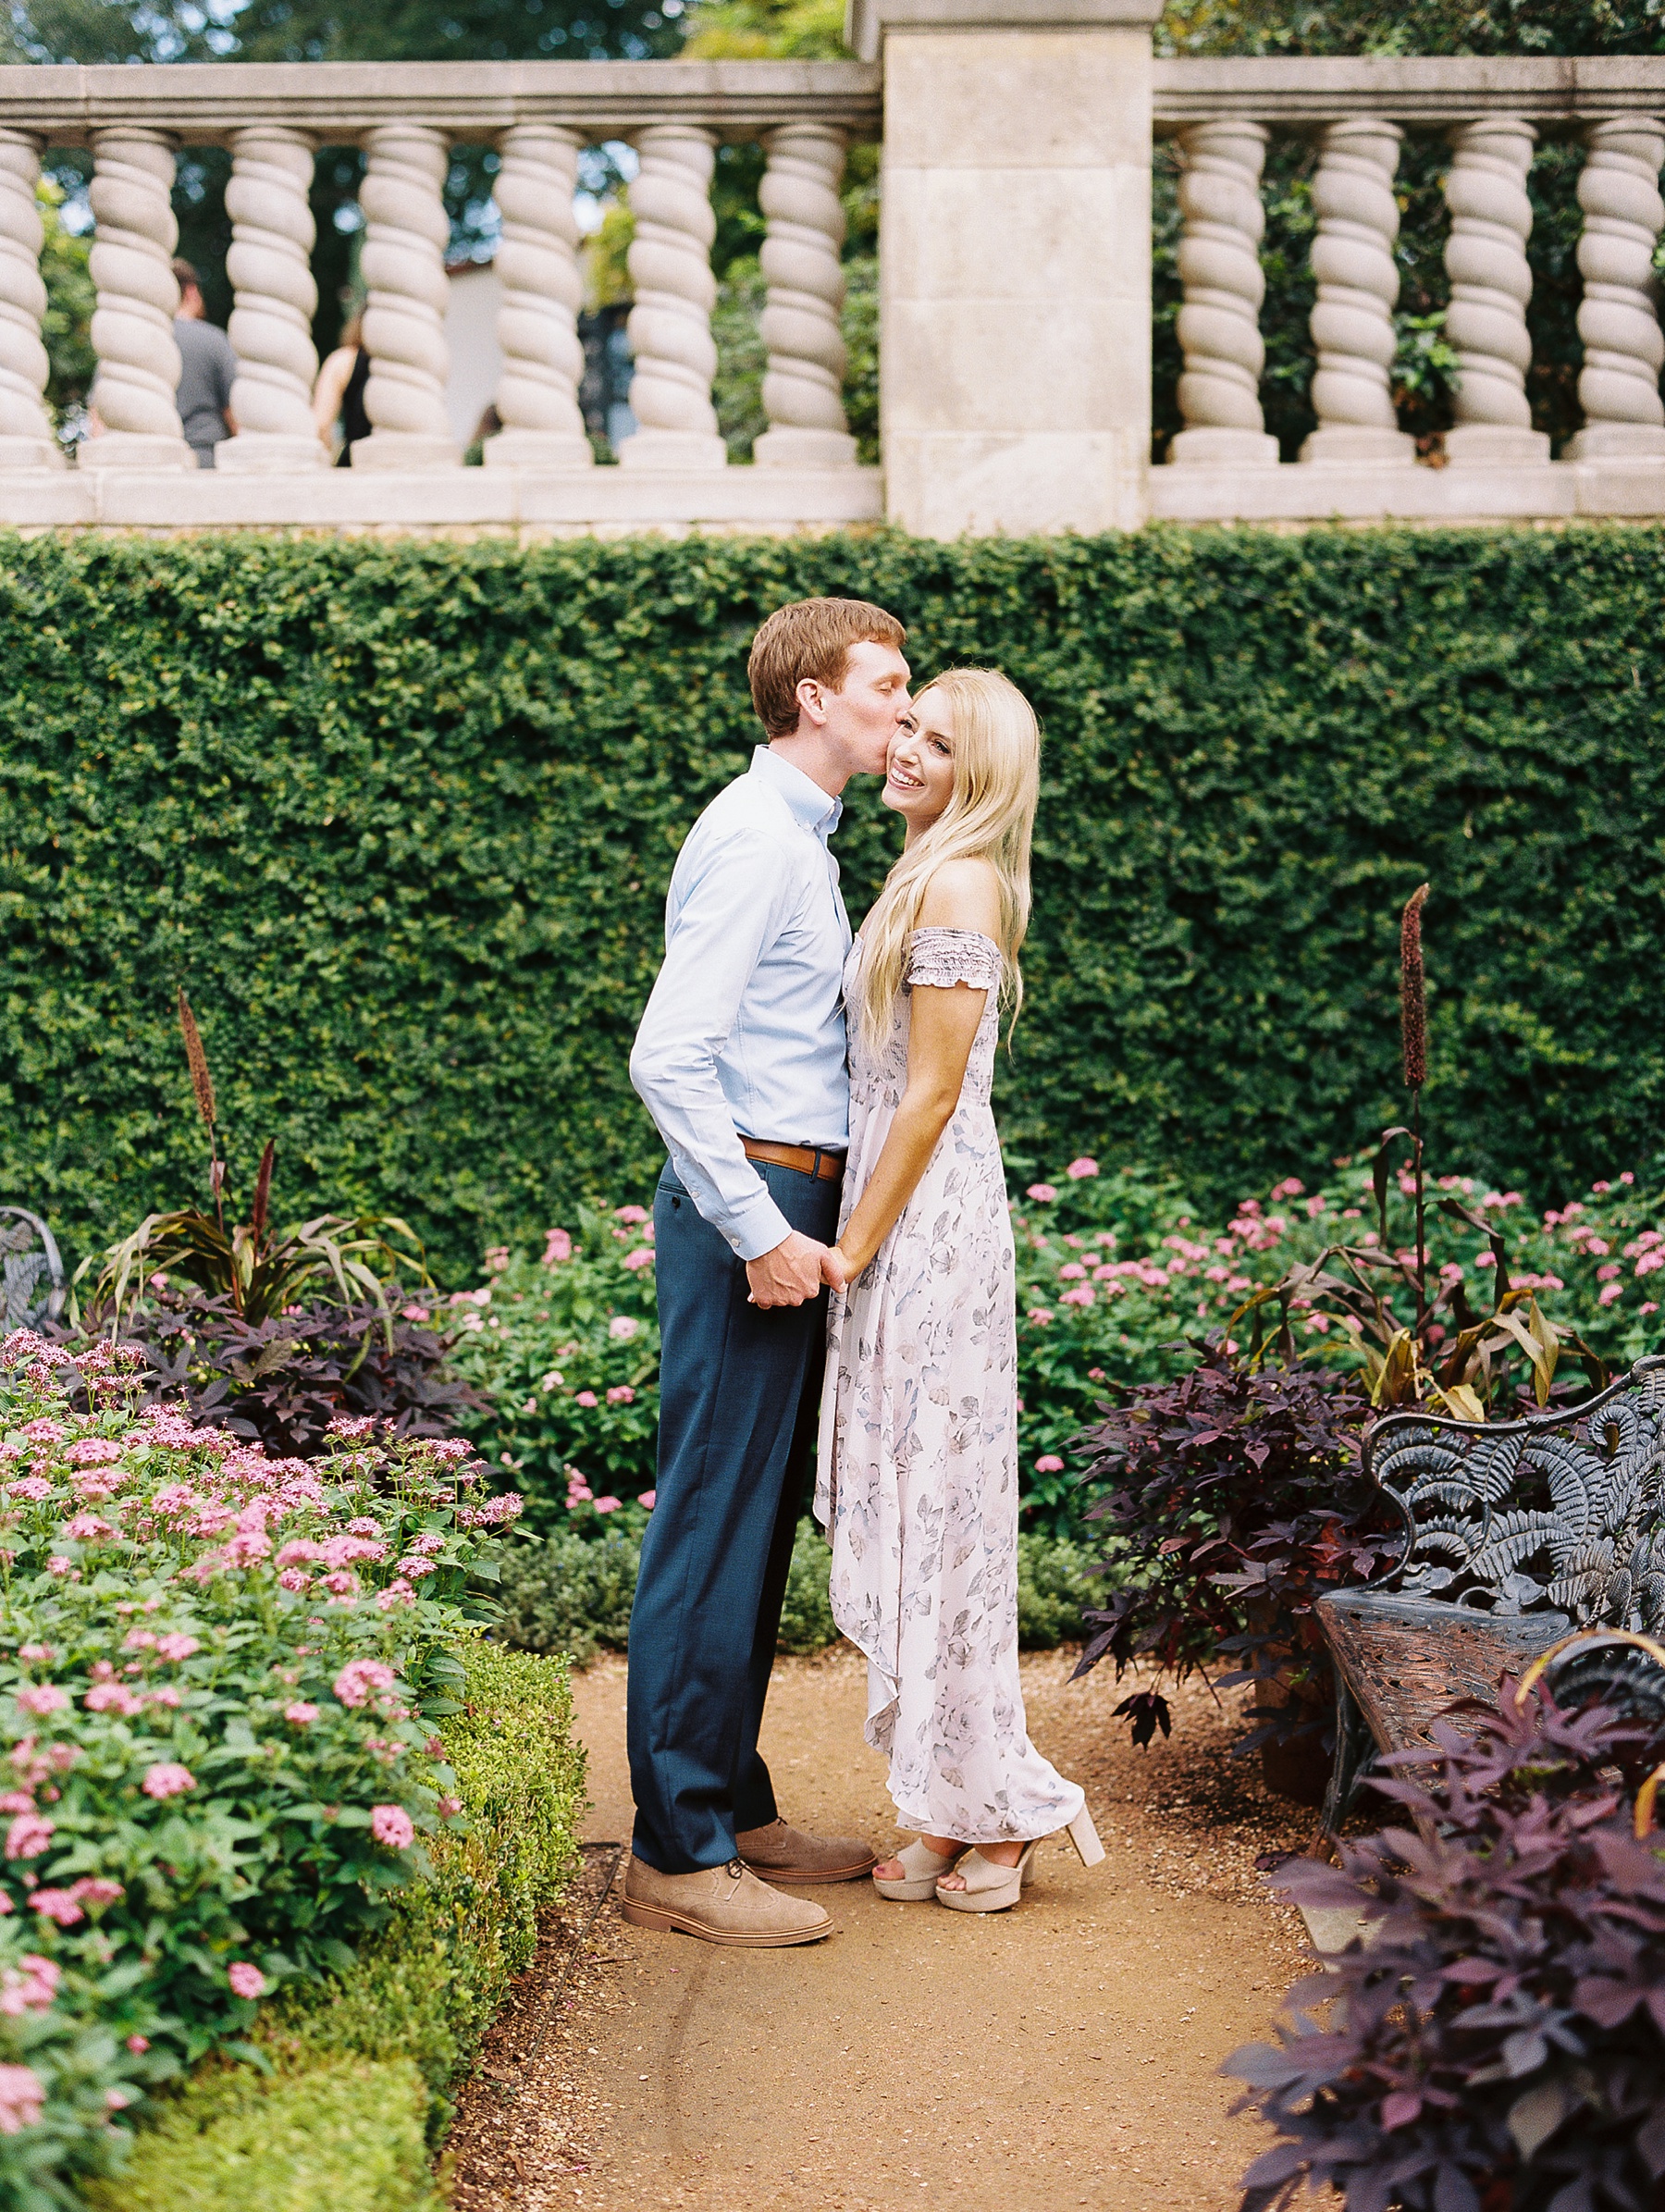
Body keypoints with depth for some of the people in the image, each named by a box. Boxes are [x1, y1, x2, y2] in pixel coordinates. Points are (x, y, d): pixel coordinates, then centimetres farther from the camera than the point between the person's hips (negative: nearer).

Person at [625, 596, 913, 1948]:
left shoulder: (800, 839, 19)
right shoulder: (753, 839, -14)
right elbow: (669, 1060, -21)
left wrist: (796, 1218, 19)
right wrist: (761, 1230, -20)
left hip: (787, 1208, 10)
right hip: (751, 1205, -10)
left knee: (762, 1518, 14)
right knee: (716, 1520, -6)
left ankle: (737, 1808, 24)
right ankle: (678, 1852, 0)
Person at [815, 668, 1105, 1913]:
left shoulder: (957, 885, -13)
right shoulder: (932, 878, 17)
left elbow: (931, 1093, -16)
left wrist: (857, 1247, -14)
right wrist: (861, 1239, 17)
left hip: (930, 1224, -10)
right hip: (917, 1220, 10)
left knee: (930, 1502, -3)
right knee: (928, 1508, 12)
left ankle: (981, 1822, 6)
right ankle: (971, 1815, 19)